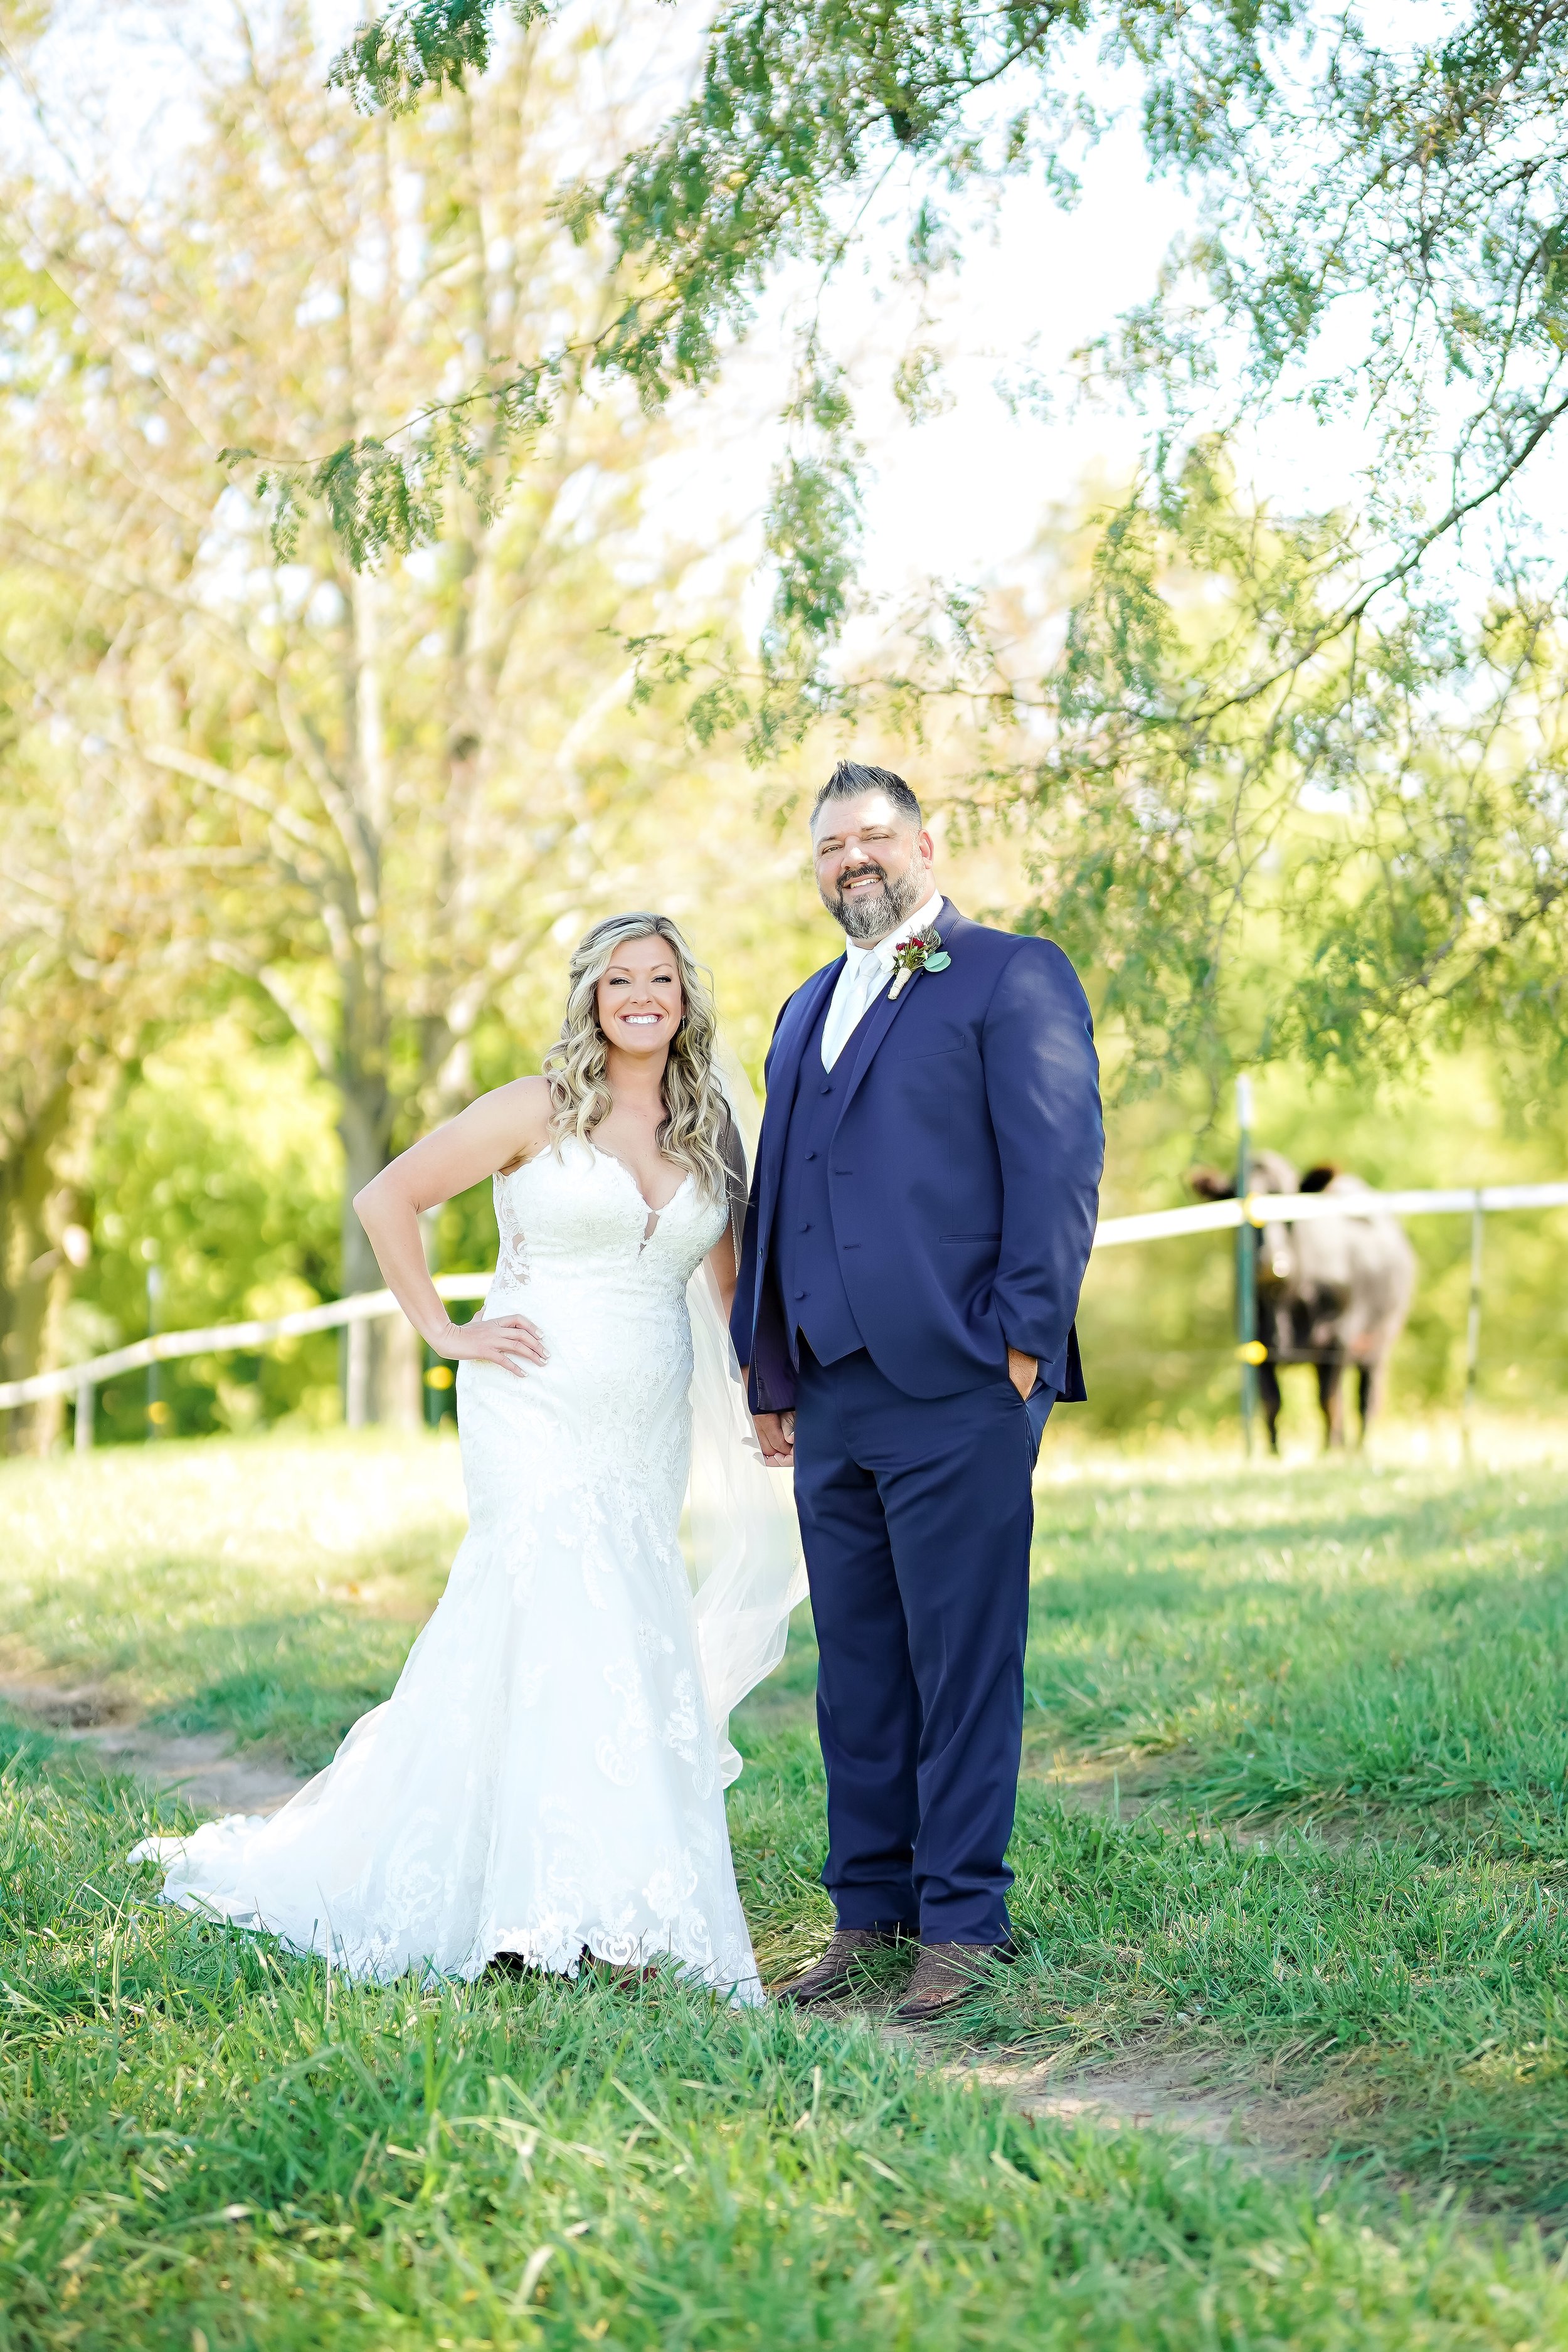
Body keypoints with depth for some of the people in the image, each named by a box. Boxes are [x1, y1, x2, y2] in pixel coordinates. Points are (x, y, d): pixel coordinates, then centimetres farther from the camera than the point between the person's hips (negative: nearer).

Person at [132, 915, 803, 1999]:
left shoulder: (711, 1132, 10)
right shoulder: (539, 1110, -4)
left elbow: (729, 1279, 18)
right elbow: (387, 1199, -3)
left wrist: (767, 1395, 6)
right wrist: (445, 1332, -6)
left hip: (649, 1433, 5)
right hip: (539, 1413, -5)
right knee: (570, 1629, -15)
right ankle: (571, 1903, -10)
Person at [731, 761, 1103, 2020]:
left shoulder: (1014, 975, 1)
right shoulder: (808, 1009, 23)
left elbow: (1061, 1166, -7)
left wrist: (1024, 1341, -14)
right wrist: (771, 1373, 17)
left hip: (956, 1392, -7)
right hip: (831, 1397, 7)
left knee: (963, 1665, -3)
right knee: (856, 1669, 11)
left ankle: (962, 1923, 5)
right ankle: (868, 1913, 19)